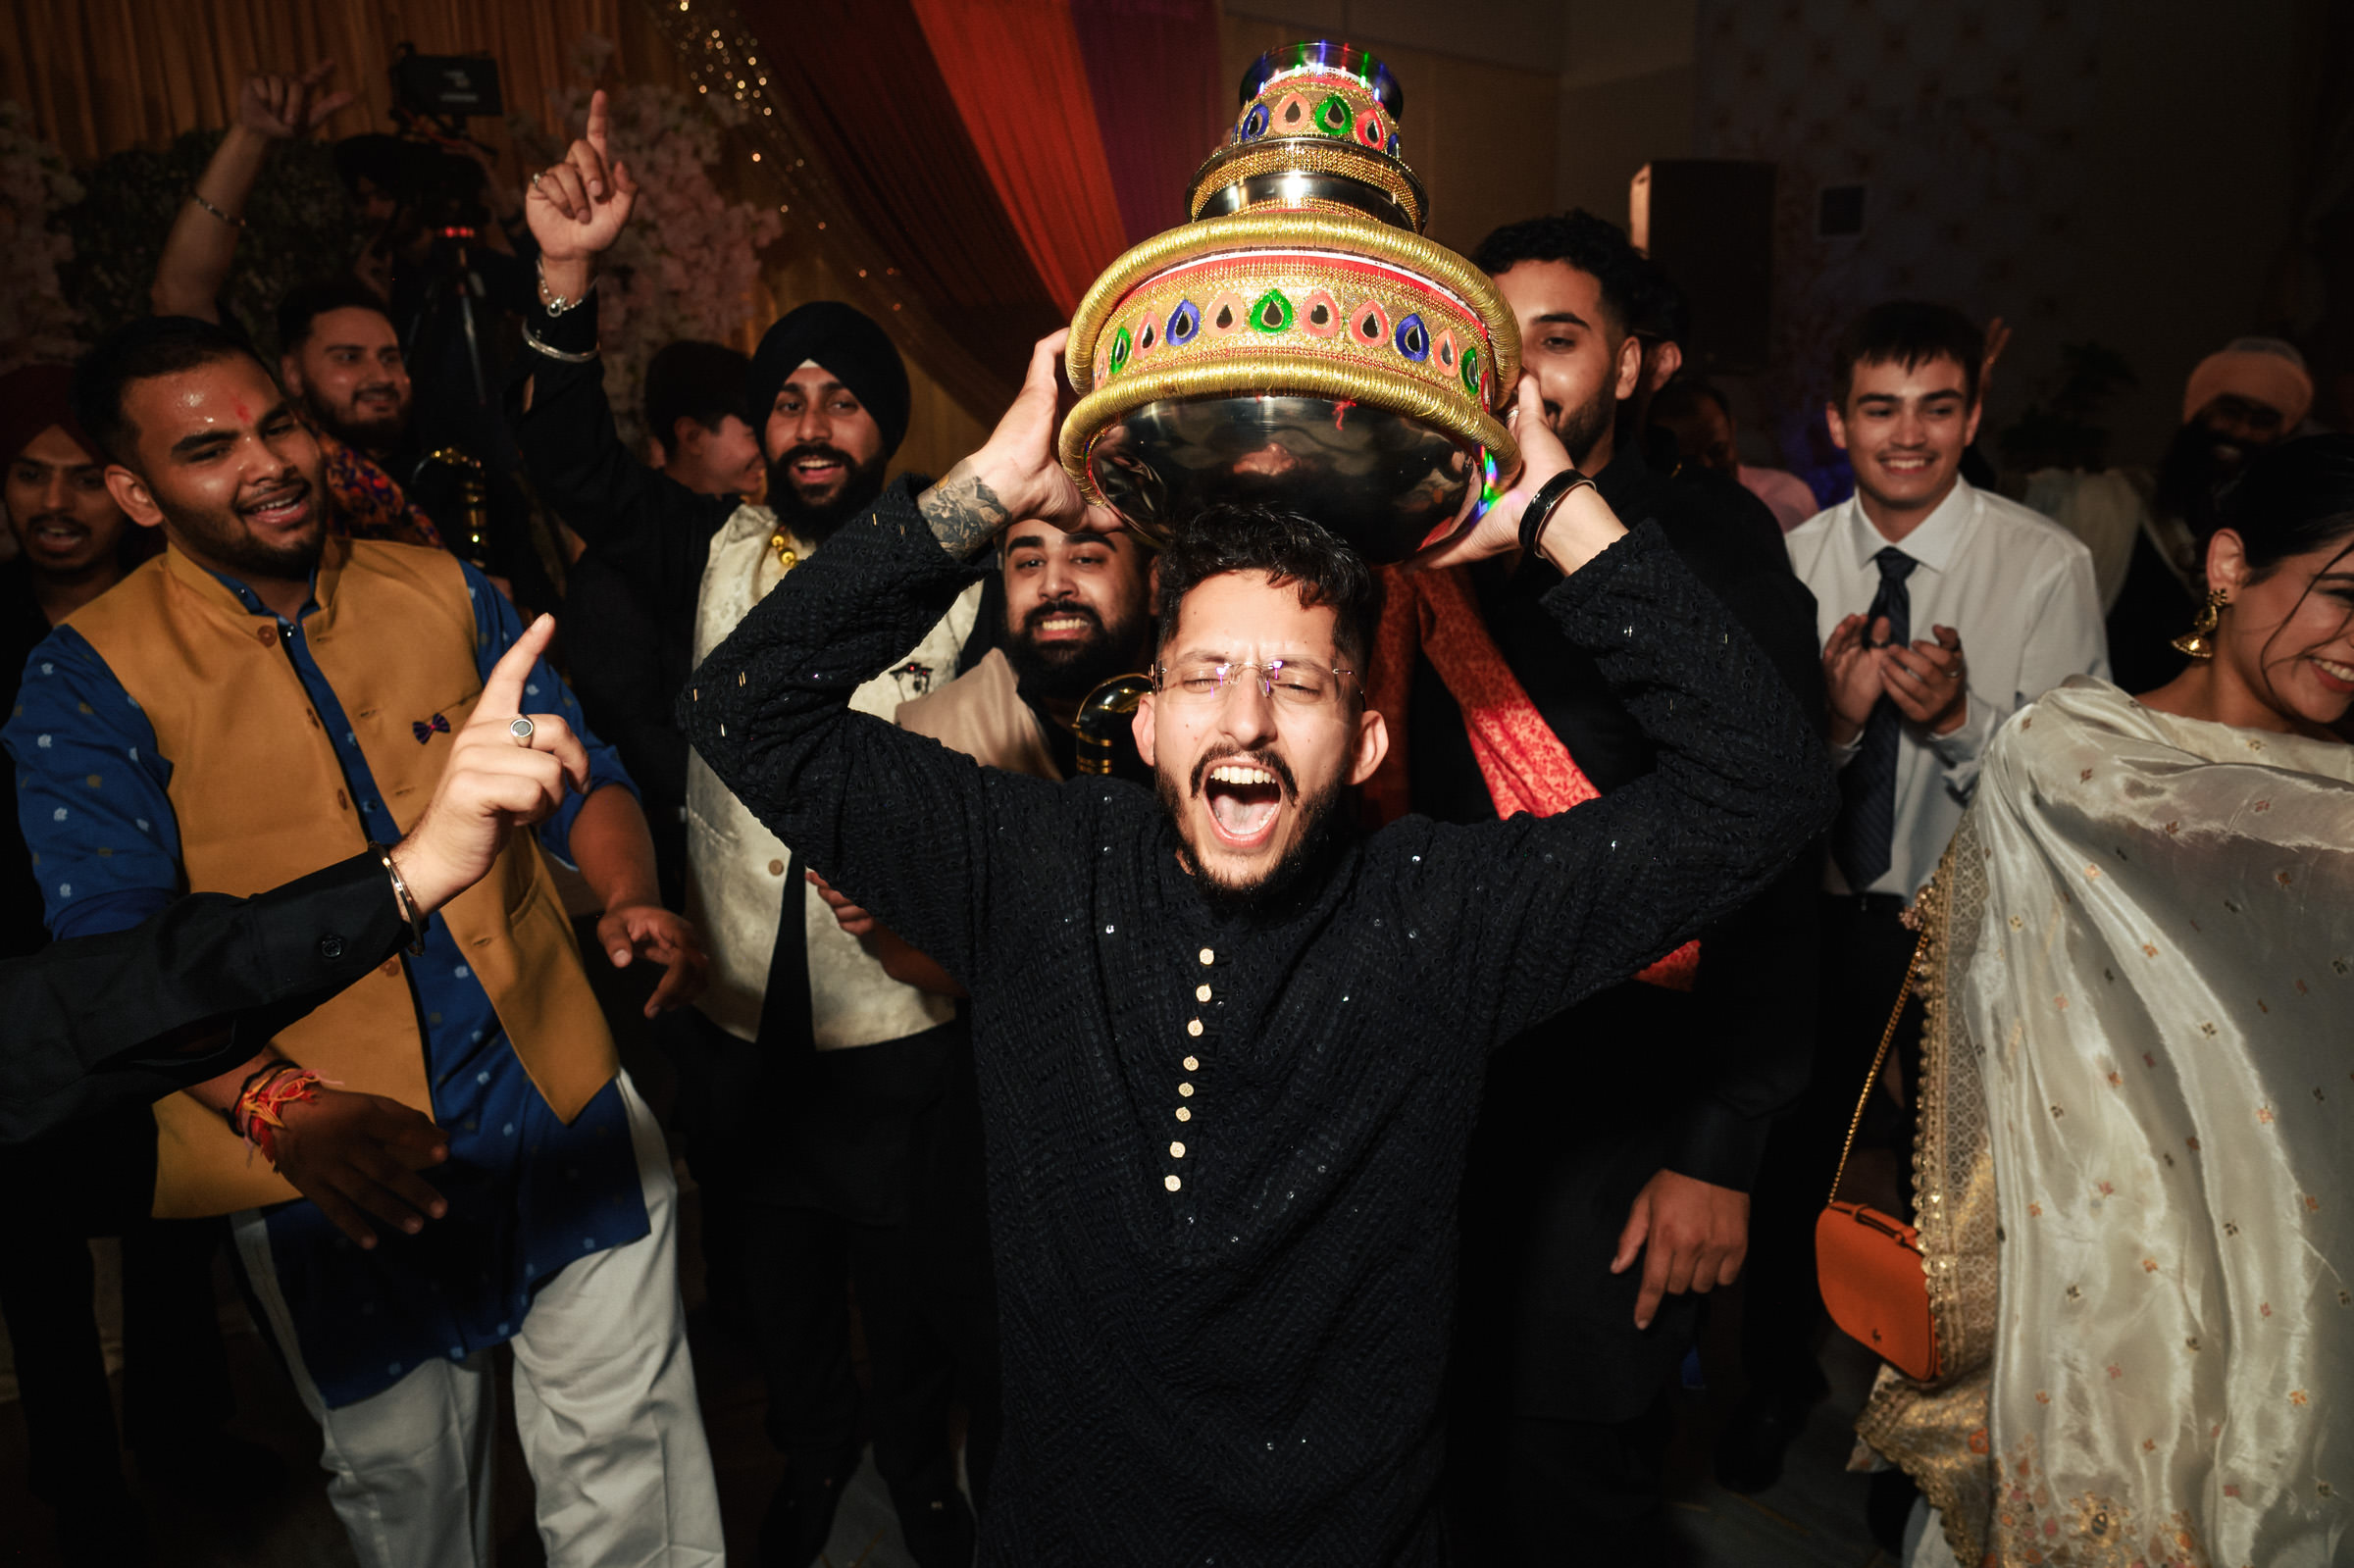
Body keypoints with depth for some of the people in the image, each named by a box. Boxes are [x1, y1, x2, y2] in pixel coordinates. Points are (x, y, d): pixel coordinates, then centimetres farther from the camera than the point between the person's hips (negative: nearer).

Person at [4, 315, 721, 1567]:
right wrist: (277, 1102, -30)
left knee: (628, 1458, 13)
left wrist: (632, 897, -15)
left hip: (566, 1103, 2)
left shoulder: (443, 592, 3)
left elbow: (578, 774, 6)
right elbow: (120, 946, -13)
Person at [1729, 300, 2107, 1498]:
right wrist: (1834, 719, -23)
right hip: (1821, 914, 2)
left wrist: (1959, 718, -32)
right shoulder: (1793, 562, -4)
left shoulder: (2046, 565, -12)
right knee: (1791, 1158, 15)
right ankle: (1778, 1377, 43)